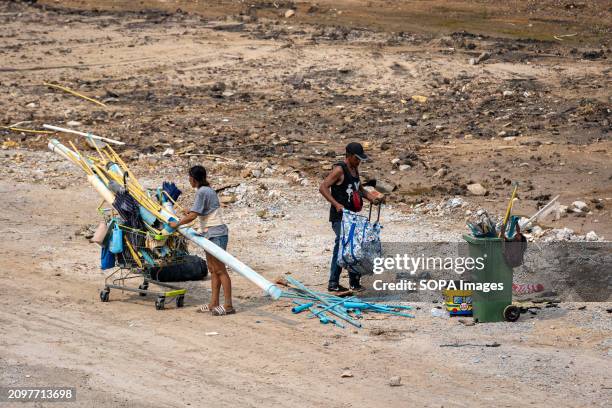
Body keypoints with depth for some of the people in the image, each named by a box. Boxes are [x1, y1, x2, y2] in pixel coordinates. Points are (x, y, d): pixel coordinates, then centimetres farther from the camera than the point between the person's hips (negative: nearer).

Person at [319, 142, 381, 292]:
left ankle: (354, 281, 17)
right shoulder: (339, 170, -12)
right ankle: (333, 283, -9)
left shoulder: (355, 169, 16)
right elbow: (323, 188, -18)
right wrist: (336, 204, -26)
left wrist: (370, 196, 13)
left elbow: (359, 188, 31)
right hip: (339, 216, -9)